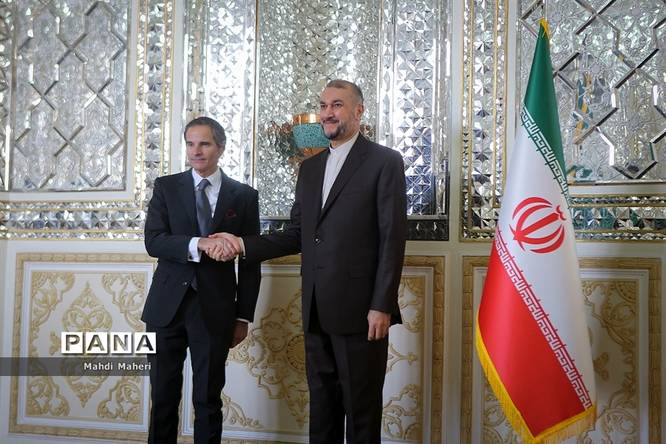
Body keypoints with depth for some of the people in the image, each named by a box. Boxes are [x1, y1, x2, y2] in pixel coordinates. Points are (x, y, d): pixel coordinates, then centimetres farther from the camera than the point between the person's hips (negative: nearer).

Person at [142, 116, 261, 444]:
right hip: (167, 305, 1)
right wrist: (198, 244, -23)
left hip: (214, 309, -1)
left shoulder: (244, 195, 4)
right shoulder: (166, 187, 6)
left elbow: (250, 261, 5)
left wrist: (243, 316, 2)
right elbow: (153, 242, -7)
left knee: (209, 399, 6)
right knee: (163, 396, 8)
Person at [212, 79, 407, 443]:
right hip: (317, 311, 6)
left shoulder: (385, 162, -4)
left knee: (361, 408, 4)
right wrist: (244, 245, 1)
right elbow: (297, 235, 14)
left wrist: (382, 306, -15)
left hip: (360, 310, -6)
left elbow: (392, 238, -10)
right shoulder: (309, 168, 16)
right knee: (321, 404, 14)